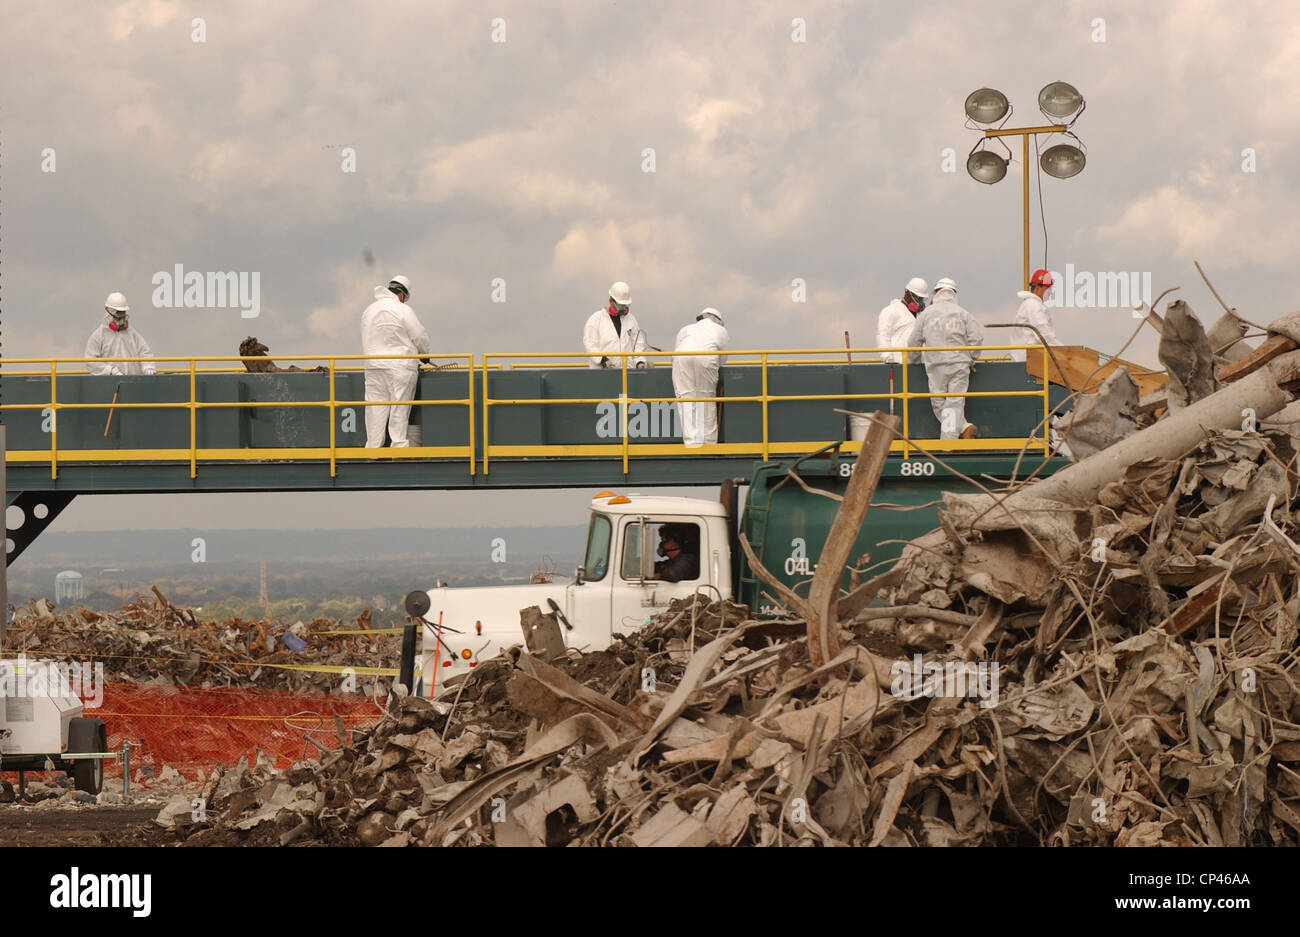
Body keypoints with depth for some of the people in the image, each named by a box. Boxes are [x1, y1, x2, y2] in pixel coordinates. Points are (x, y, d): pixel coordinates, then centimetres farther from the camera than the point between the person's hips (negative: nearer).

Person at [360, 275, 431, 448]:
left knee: (376, 410, 5)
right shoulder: (403, 310, -7)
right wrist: (426, 353, 14)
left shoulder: (369, 310, 12)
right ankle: (399, 446, -2)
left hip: (373, 367, 5)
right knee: (399, 411, -1)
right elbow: (420, 337, -4)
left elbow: (366, 342, 16)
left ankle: (372, 450, 4)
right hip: (400, 368, -5)